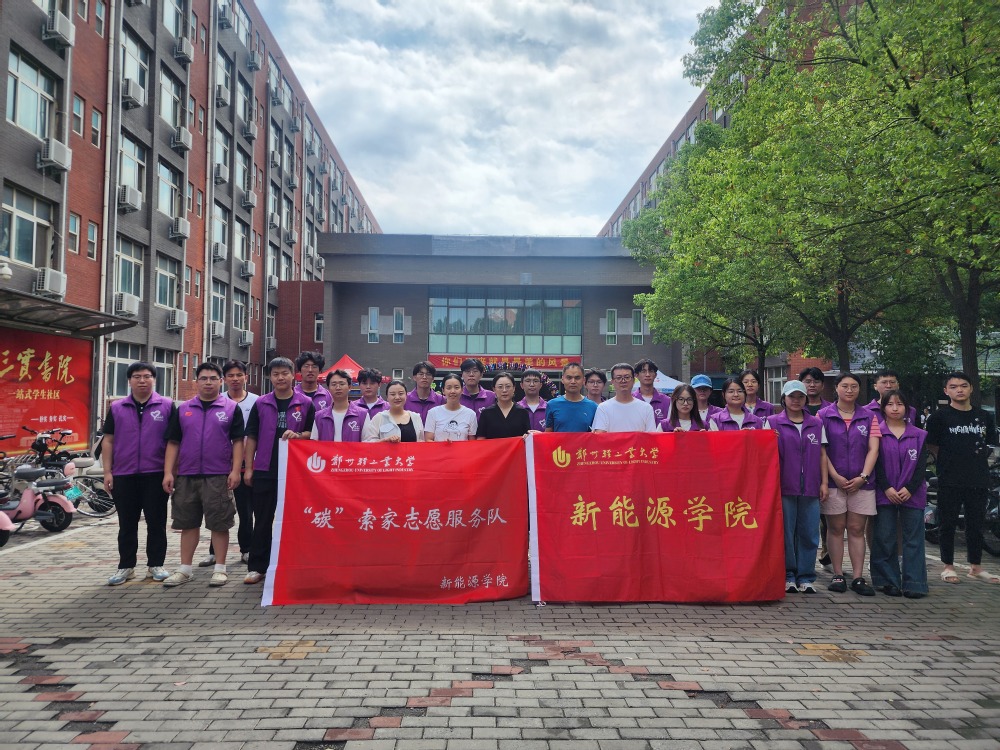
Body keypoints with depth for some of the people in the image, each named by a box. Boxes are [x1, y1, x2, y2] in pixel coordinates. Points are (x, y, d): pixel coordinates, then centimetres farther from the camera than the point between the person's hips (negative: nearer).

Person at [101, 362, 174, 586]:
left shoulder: (166, 406, 1)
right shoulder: (117, 408, 8)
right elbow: (108, 440, 8)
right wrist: (107, 471, 1)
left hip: (156, 474, -2)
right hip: (124, 475, 2)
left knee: (156, 522, 5)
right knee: (127, 524, 9)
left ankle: (155, 564, 16)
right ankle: (126, 566, 19)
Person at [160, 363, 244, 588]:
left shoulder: (232, 408, 2)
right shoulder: (183, 409, 10)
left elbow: (237, 441, -2)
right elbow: (173, 442, 9)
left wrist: (235, 471, -11)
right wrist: (168, 472, 1)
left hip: (218, 476, -3)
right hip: (186, 475, 3)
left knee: (219, 523, 2)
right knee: (188, 523, 11)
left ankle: (220, 568, 11)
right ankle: (185, 568, 20)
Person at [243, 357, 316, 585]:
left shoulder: (306, 403, 2)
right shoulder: (261, 403, 6)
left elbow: (314, 433, 7)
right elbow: (251, 436, 6)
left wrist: (298, 435, -15)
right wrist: (248, 468, 1)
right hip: (264, 470, 1)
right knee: (262, 520, 6)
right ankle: (256, 567, 13)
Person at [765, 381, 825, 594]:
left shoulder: (816, 424, 12)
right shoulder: (773, 422, 5)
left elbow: (822, 454, 12)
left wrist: (824, 482, 6)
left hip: (810, 488, 2)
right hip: (784, 487, -2)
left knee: (809, 533, 2)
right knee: (785, 533, 1)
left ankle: (806, 577, 12)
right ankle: (787, 576, 11)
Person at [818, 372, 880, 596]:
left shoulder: (869, 417, 9)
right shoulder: (823, 415, 2)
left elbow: (873, 449, 2)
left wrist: (863, 477, -9)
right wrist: (834, 476, -10)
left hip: (861, 483, 2)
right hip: (833, 482, -1)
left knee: (857, 529, 4)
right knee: (835, 528, 3)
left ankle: (858, 578, 8)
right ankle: (838, 575, 10)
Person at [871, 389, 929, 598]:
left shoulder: (919, 435, 8)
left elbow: (921, 465, 2)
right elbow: (875, 463, -2)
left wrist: (909, 489, -10)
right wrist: (887, 488, -12)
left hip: (912, 493, 1)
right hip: (885, 494, -1)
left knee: (913, 539, 1)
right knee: (884, 540, 1)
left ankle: (914, 584, 5)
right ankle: (889, 582, 9)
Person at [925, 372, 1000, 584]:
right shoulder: (940, 416, -4)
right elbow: (932, 446, 1)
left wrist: (980, 462, 9)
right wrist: (948, 463, 1)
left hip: (979, 480, 4)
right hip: (950, 481, -3)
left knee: (976, 524, 11)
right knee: (949, 524, 4)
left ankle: (976, 567, 24)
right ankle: (948, 567, 14)